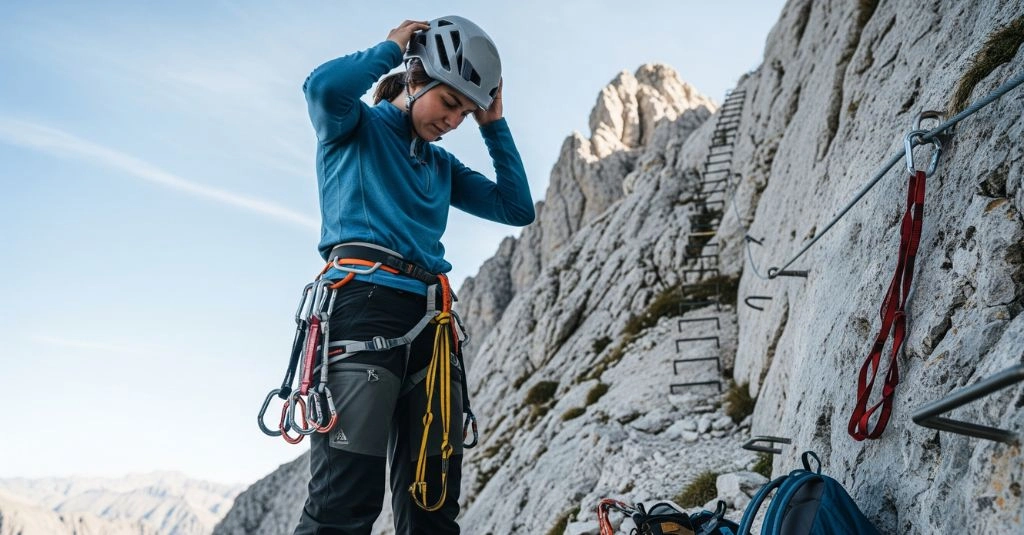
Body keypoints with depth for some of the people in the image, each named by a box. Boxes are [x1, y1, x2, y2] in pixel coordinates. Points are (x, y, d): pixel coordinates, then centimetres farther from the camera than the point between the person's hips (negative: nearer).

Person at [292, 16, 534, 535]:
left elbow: (517, 209, 19)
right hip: (363, 301, -6)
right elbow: (324, 86, -13)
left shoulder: (442, 165, 26)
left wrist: (494, 126, 19)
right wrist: (392, 47, 3)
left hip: (430, 317, 7)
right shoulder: (354, 126, 11)